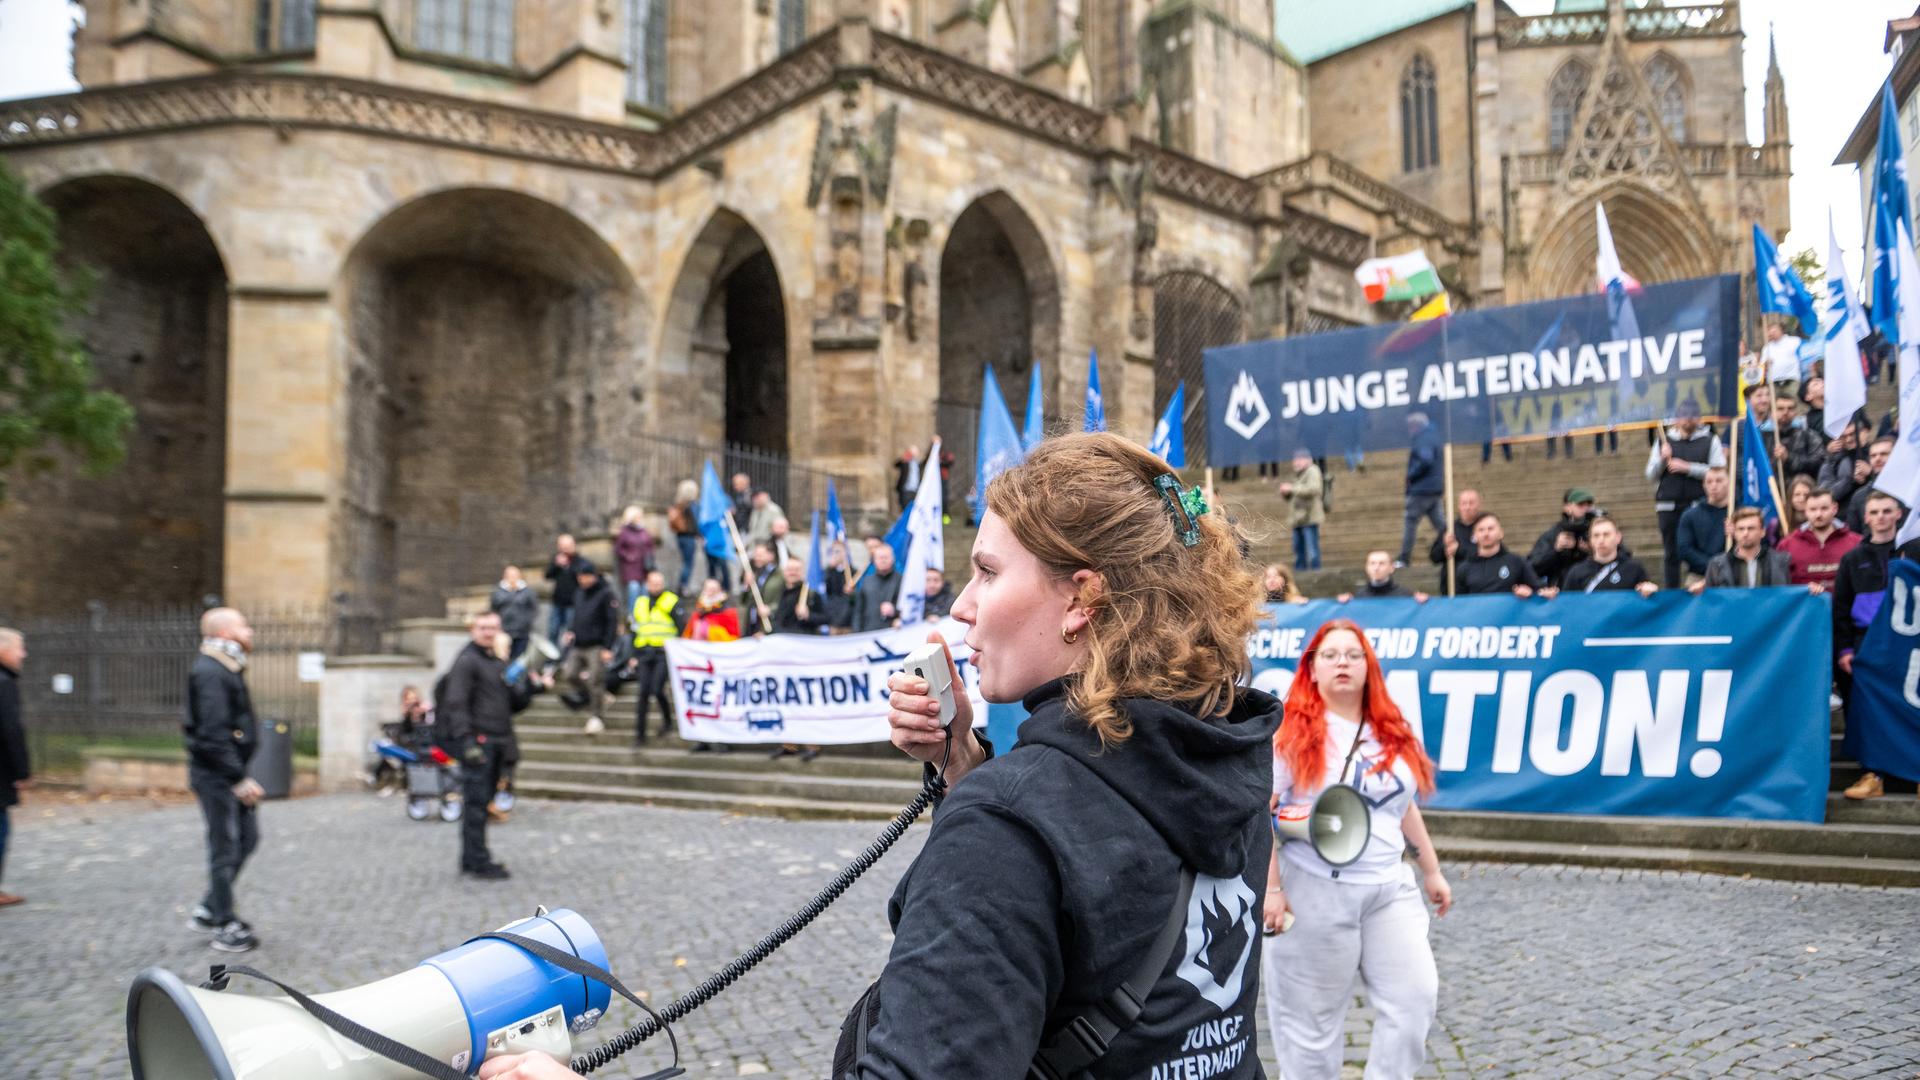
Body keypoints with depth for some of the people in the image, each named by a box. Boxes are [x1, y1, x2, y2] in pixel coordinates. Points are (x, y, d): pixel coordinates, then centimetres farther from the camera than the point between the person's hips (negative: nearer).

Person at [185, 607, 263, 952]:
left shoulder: (225, 670, 14)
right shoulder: (210, 673, -19)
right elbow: (213, 734, -25)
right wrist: (239, 779, -25)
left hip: (228, 773, 10)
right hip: (217, 774, -10)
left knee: (247, 836, 15)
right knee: (226, 848, -2)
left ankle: (209, 910, 25)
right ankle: (225, 928, 9)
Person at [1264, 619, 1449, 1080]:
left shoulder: (1392, 732, 9)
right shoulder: (1292, 732, -8)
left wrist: (1432, 871, 21)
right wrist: (1271, 888, -16)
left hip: (1390, 888, 5)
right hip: (1315, 891, -5)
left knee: (1415, 995, -2)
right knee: (1313, 1015, 5)